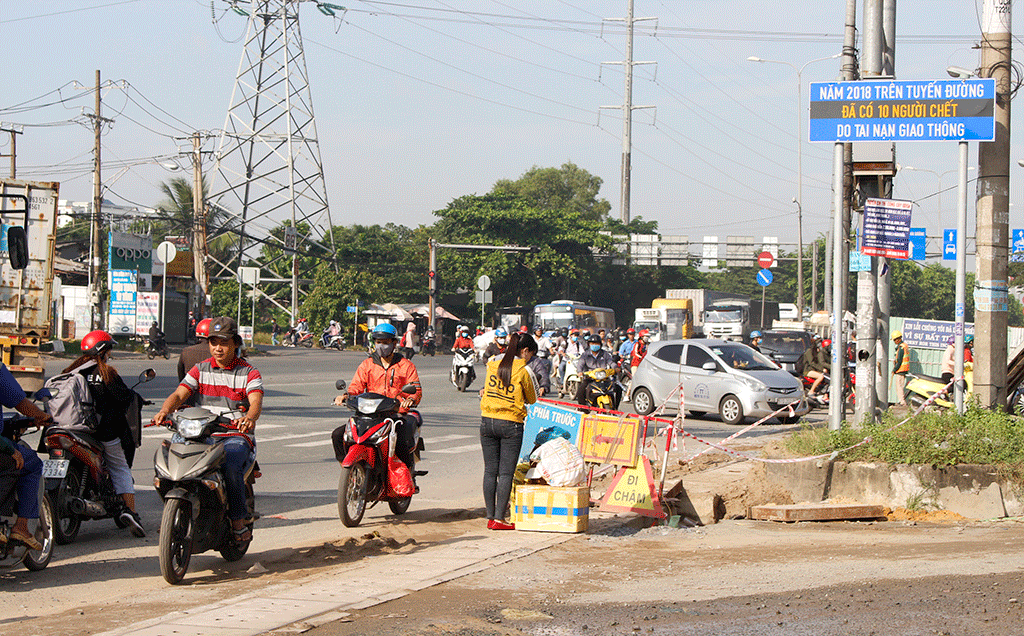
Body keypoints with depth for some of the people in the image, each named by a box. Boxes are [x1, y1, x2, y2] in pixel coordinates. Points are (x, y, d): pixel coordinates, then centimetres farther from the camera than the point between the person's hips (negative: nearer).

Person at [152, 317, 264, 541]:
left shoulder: (249, 373, 2)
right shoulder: (200, 370, 12)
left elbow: (256, 403, -16)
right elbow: (179, 395, 0)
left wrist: (249, 417, -41)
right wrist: (164, 411, -24)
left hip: (237, 436, -3)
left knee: (230, 464, -35)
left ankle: (239, 522, -23)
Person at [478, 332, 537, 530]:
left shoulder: (494, 364, 4)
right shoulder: (523, 370, -8)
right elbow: (532, 399, 4)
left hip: (487, 421, 5)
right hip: (511, 424, -5)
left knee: (490, 471, 9)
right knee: (506, 473, 0)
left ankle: (490, 517, 11)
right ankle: (499, 519, -2)